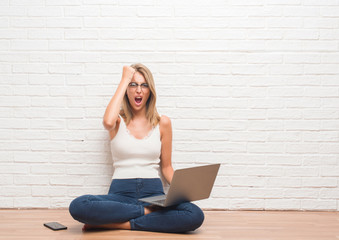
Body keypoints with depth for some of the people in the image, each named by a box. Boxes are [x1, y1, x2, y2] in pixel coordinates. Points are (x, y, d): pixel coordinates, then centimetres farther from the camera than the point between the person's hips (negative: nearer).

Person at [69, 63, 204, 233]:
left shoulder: (162, 123, 10)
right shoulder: (118, 120, 7)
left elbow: (166, 167, 14)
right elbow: (108, 122, -21)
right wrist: (124, 79, -9)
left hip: (154, 193, 1)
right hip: (121, 193, -1)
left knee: (196, 215, -30)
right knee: (78, 206, -32)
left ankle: (120, 224, -19)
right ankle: (147, 212, -17)